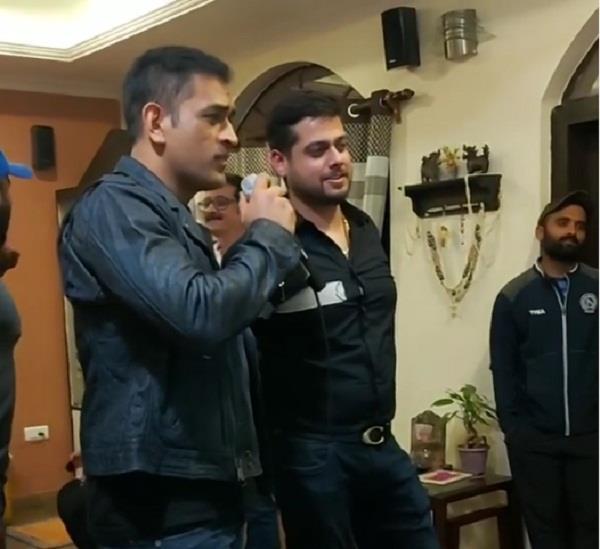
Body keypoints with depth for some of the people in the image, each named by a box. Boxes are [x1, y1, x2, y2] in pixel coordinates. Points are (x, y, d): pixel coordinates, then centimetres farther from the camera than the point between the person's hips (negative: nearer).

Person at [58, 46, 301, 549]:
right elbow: (202, 315, -29)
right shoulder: (113, 207, -14)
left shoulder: (176, 219, 17)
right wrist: (270, 234, -12)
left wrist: (265, 241, 10)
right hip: (161, 500, -9)